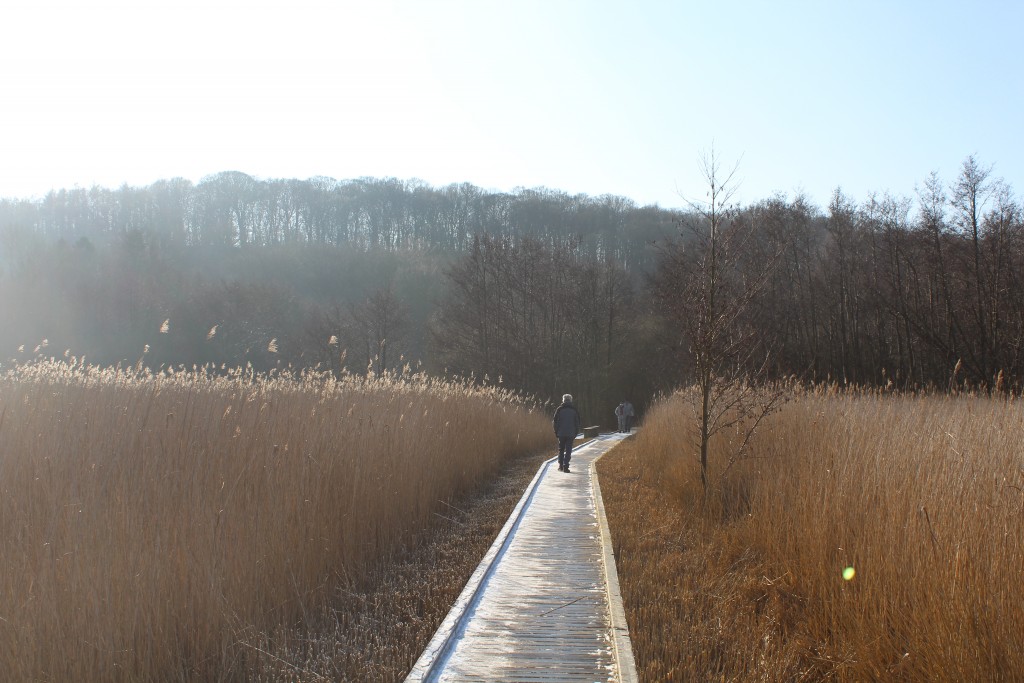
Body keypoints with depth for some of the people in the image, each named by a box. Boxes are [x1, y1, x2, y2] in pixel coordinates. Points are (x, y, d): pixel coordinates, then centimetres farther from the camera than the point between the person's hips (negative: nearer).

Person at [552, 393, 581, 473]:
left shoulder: (559, 409, 0)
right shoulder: (574, 410, 3)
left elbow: (555, 421, 1)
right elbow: (578, 423, 6)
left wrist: (556, 432, 9)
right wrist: (576, 433, 13)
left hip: (561, 433, 0)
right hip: (571, 434, 0)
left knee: (561, 450, 13)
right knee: (568, 450, 1)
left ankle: (560, 466, 13)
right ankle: (565, 466, -8)